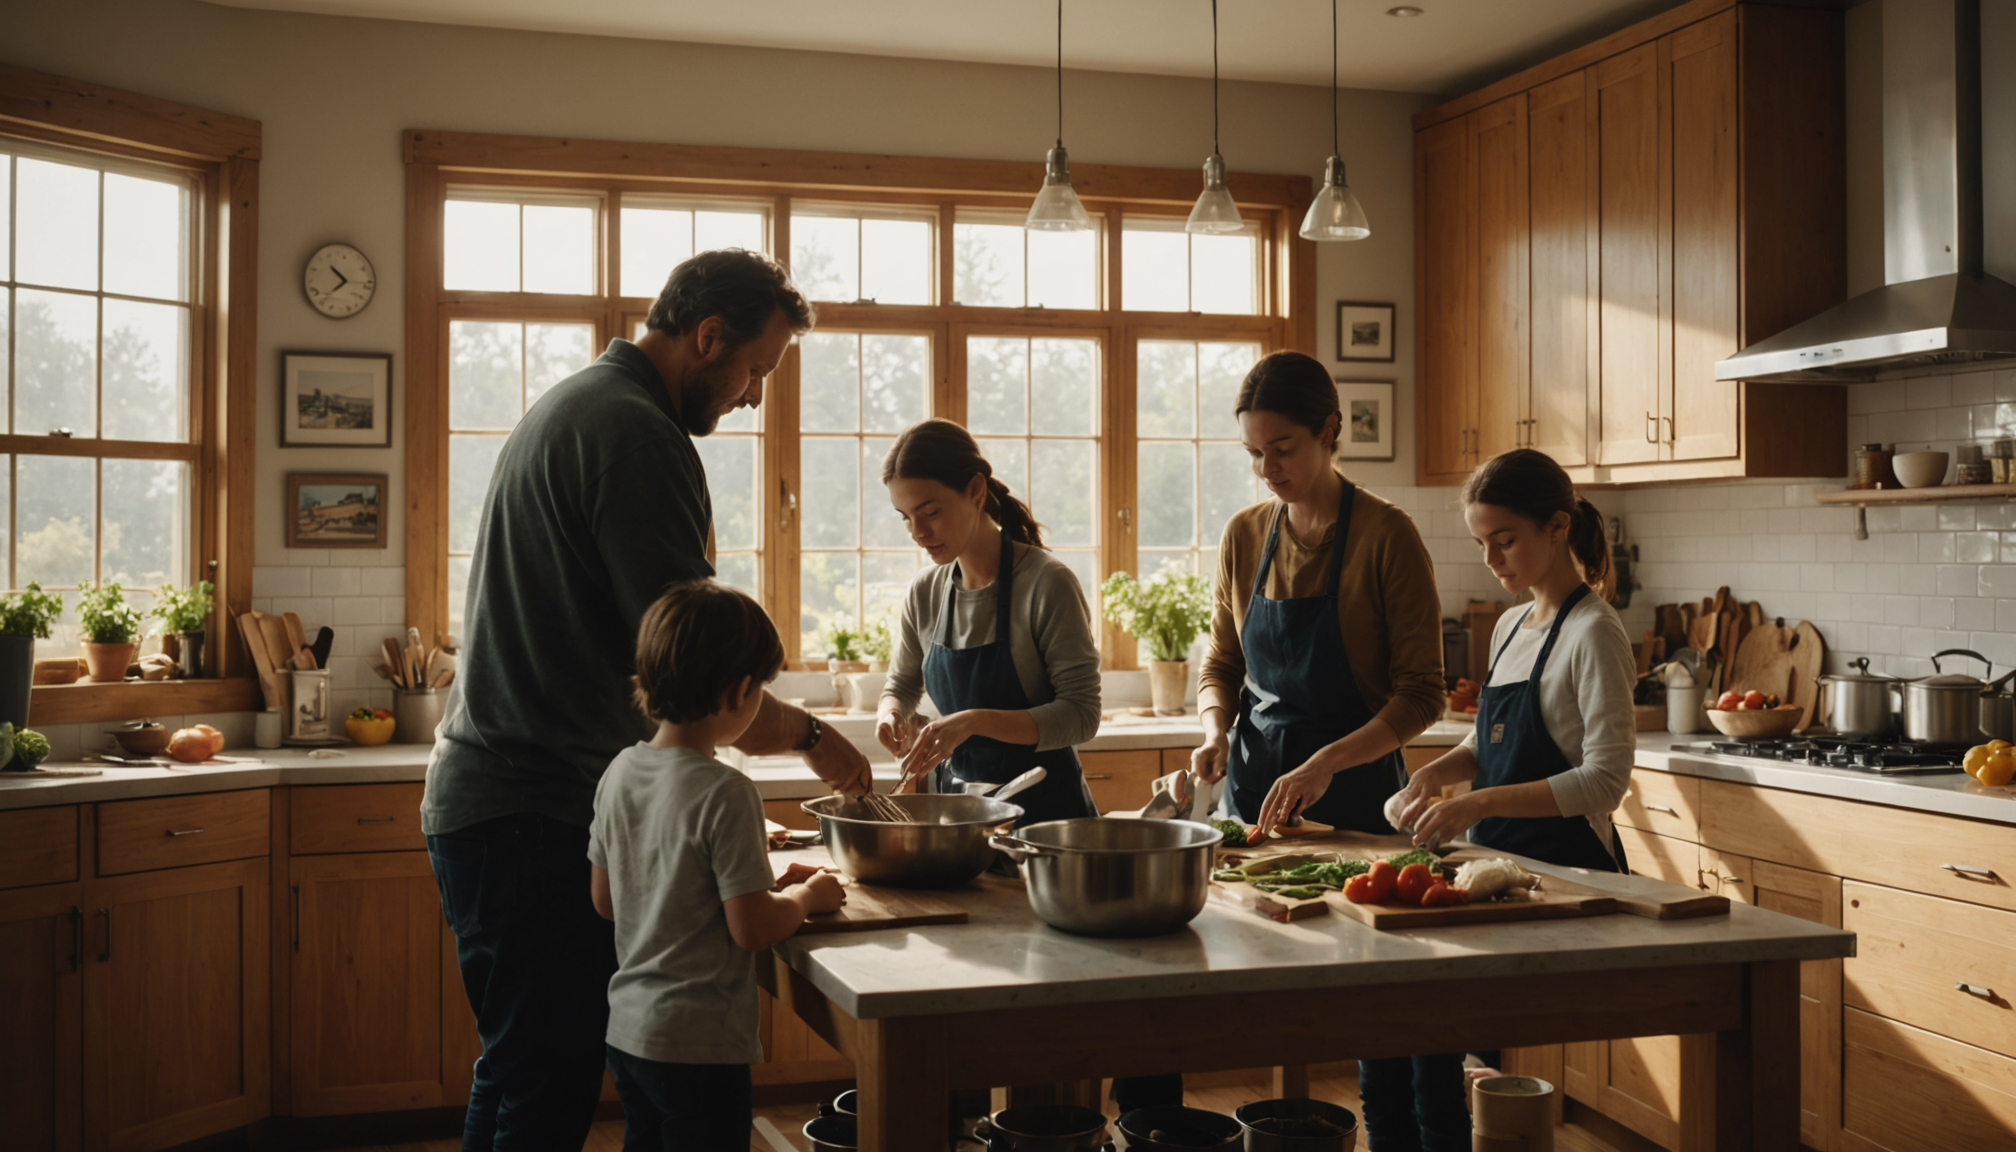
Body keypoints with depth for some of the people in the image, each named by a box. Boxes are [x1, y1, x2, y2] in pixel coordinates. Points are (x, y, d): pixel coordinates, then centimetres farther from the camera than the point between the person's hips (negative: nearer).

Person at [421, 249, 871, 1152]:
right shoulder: (640, 434, -16)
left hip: (477, 797, 11)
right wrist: (809, 736, -2)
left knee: (518, 1072, 18)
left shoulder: (569, 405, 18)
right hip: (539, 815, -11)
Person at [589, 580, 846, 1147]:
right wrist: (806, 896, 0)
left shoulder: (619, 773, 2)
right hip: (699, 1045, -7)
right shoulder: (725, 794, -21)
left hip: (626, 1030, 7)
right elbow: (752, 928, -20)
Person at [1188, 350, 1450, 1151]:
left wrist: (1325, 762, -24)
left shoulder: (1385, 536, -10)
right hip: (1258, 783, 5)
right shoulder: (1245, 536, 6)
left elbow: (1420, 694, -12)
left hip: (1357, 787, -5)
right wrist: (1216, 730, -6)